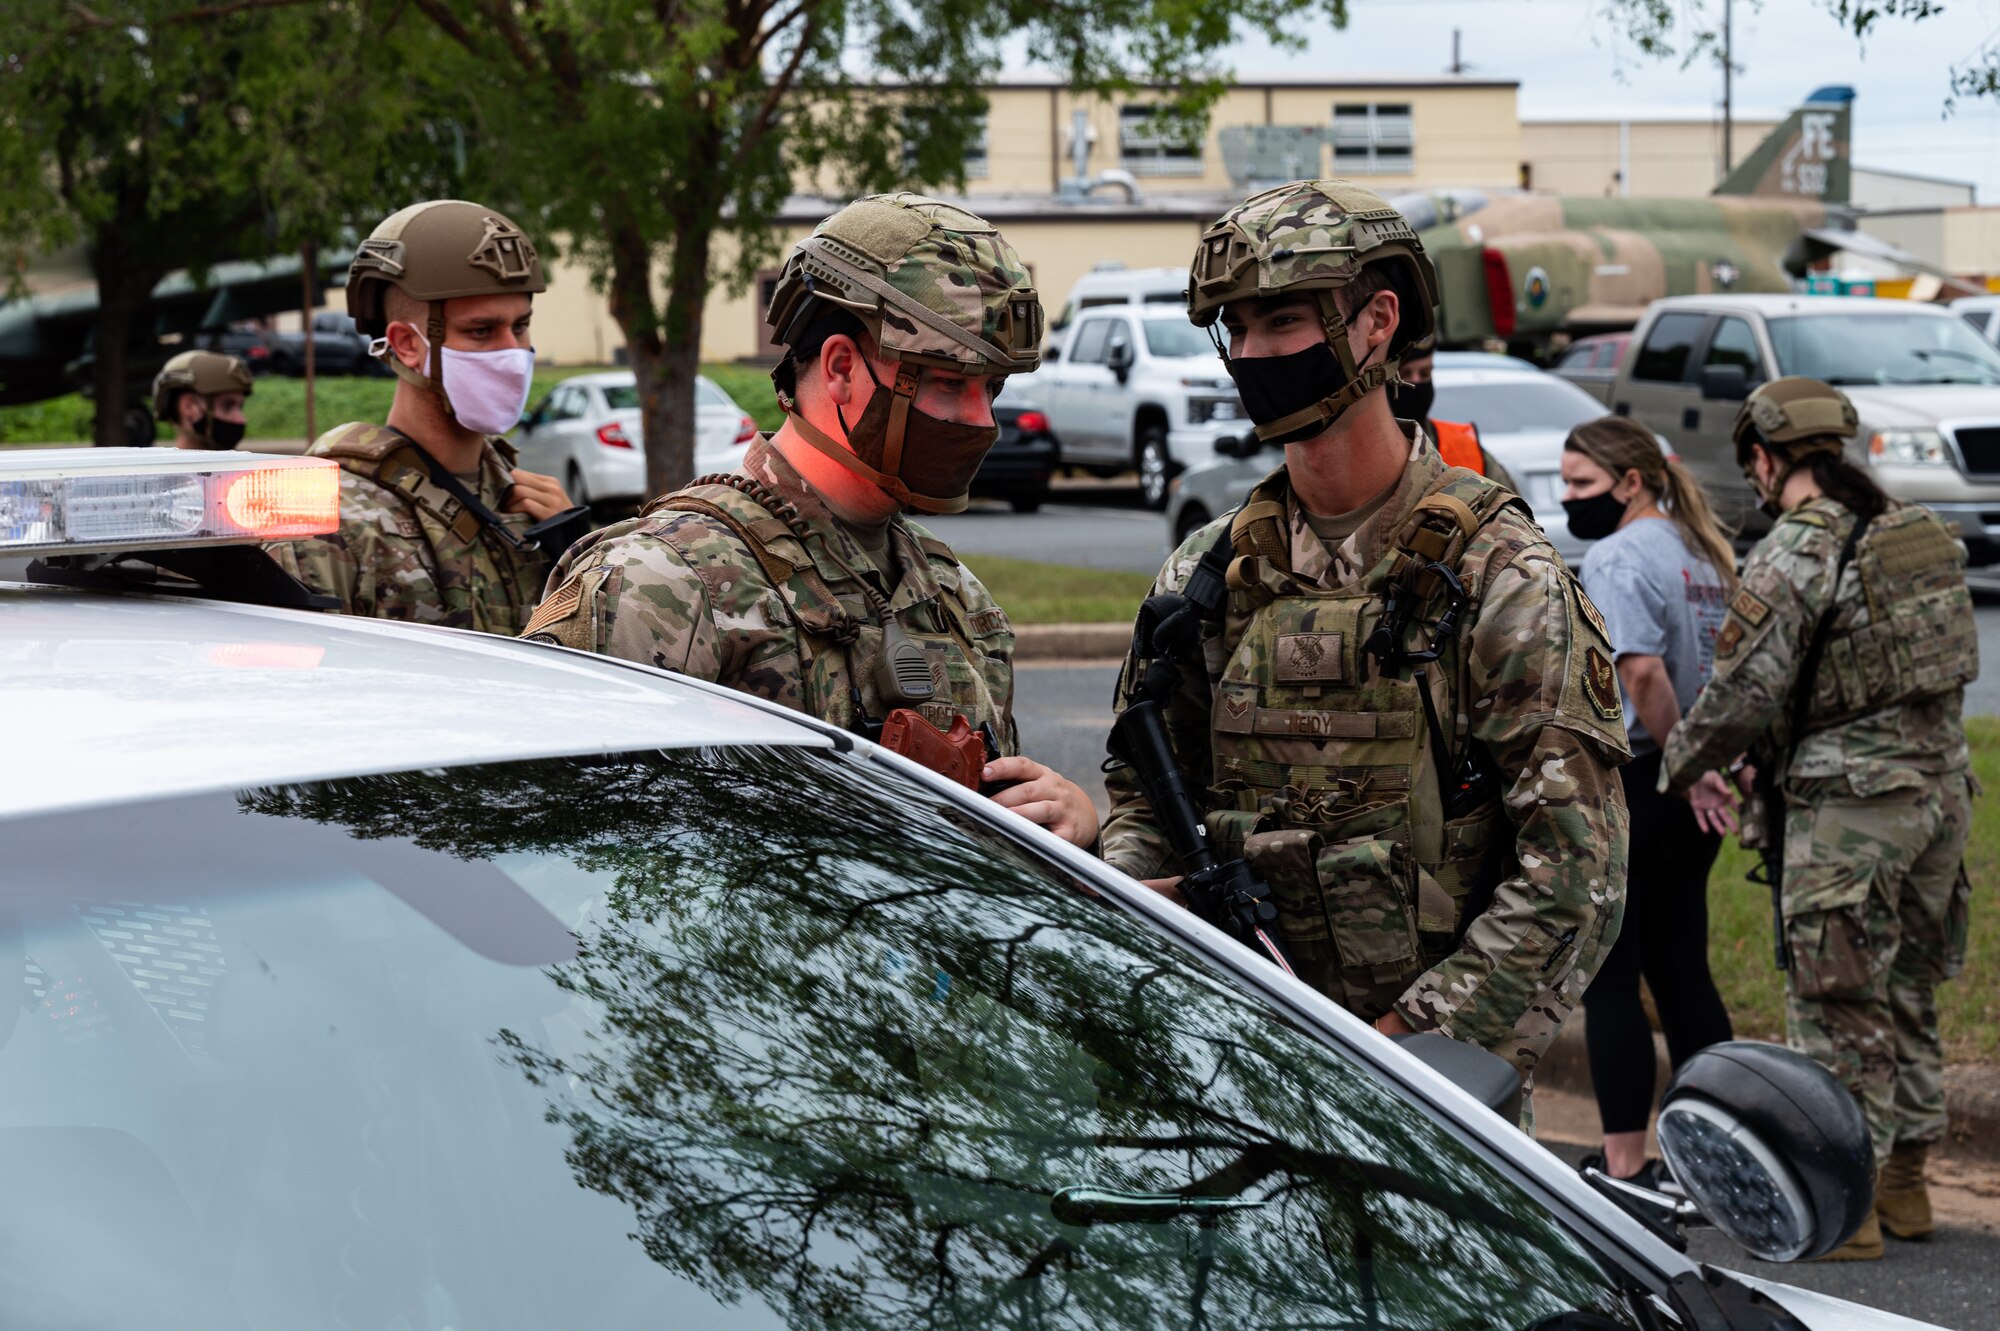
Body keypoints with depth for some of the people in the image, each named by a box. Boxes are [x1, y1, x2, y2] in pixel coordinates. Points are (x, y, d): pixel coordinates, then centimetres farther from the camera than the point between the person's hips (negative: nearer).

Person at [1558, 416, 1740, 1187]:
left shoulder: (1618, 558, -13)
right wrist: (1708, 765, 12)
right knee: (1681, 971, 13)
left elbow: (1643, 671, -24)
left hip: (1630, 784, -9)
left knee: (1608, 979, -2)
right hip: (1694, 802, 9)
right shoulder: (1704, 553, 15)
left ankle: (1625, 1166, 0)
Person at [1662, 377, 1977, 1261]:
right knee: (1907, 995, 17)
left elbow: (1743, 694, -13)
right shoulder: (1918, 534, 10)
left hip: (1849, 804, -8)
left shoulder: (1793, 556, -14)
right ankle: (1904, 1184, 25)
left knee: (1839, 1008, -1)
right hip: (1940, 784, 8)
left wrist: (1677, 767, 3)